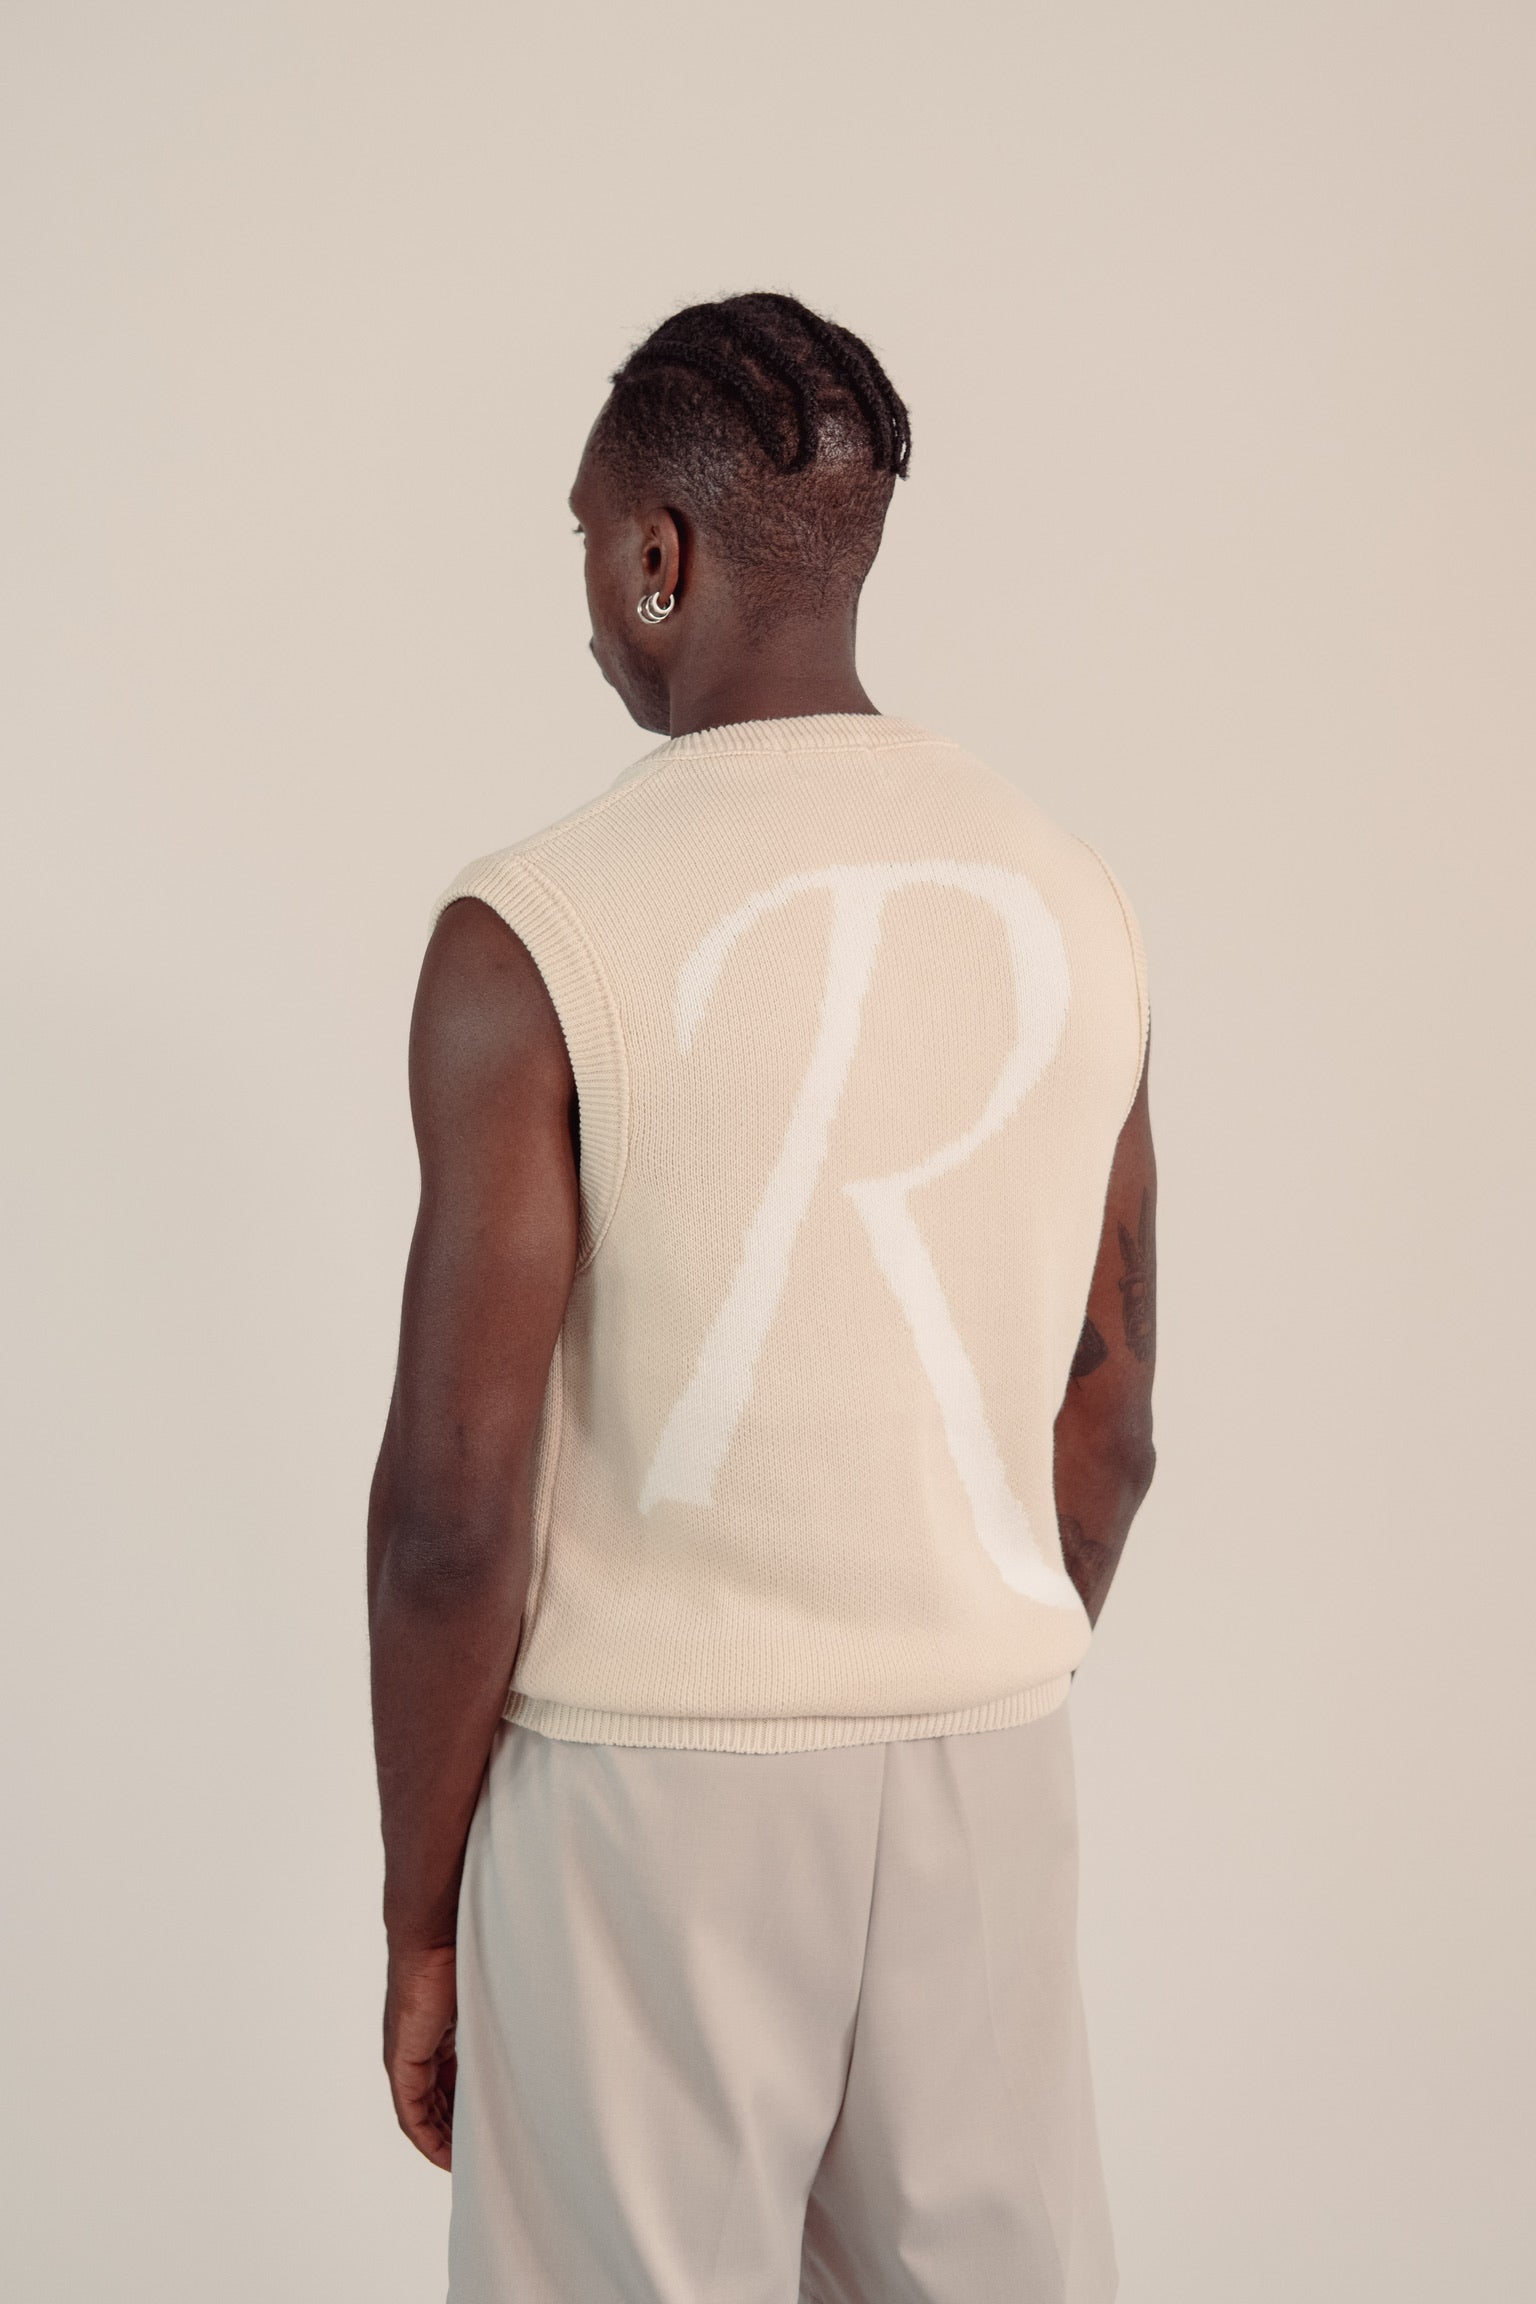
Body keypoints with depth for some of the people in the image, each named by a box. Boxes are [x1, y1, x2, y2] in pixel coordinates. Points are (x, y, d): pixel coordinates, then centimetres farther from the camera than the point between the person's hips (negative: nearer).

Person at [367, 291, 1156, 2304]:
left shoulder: (534, 934, -15)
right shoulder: (1072, 903, 2)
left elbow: (456, 1499, -15)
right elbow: (1107, 1428, 8)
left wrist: (419, 1918, -2)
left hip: (654, 1778, -4)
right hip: (983, 1757, 5)